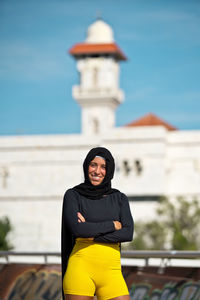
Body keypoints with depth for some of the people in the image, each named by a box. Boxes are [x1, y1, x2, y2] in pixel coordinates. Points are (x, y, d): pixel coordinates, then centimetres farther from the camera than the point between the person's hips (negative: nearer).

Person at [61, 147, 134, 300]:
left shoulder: (120, 198, 13)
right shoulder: (73, 195, 6)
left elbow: (128, 233, -2)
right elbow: (77, 228, -11)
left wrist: (93, 234, -9)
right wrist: (112, 225, -2)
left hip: (111, 271, 2)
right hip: (81, 268, -2)